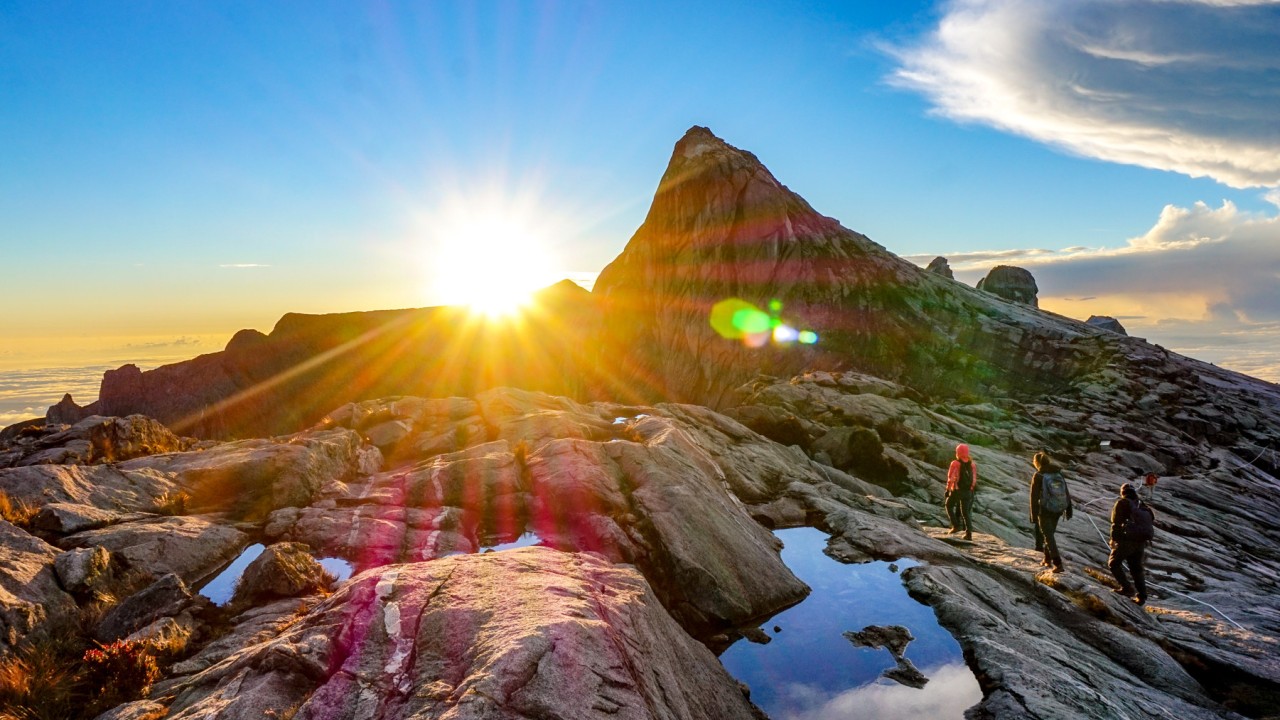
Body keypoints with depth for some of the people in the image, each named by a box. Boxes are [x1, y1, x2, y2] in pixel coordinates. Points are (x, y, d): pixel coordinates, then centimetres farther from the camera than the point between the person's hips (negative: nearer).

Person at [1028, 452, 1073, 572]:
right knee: (1049, 533, 21)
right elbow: (1066, 493, 8)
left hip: (1045, 510, -5)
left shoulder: (1038, 476, -10)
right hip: (1058, 510, 6)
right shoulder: (1059, 473, 5)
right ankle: (1048, 559, 29)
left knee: (1049, 536, 1)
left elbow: (1034, 497, -10)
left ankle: (1058, 564, -7)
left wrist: (1034, 516, -5)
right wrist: (1068, 510, 16)